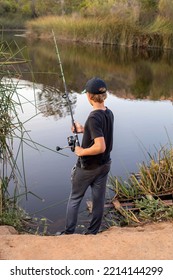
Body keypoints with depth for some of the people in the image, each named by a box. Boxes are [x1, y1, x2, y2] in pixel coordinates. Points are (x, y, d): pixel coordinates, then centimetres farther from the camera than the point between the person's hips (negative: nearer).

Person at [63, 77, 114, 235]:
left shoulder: (94, 117, -26)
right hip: (104, 165, 7)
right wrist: (83, 130, 10)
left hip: (87, 167, -7)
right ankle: (92, 233, 29)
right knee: (99, 199, 15)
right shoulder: (109, 113, -2)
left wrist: (82, 151, -17)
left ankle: (69, 232, 24)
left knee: (75, 198, 13)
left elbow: (100, 147, -31)